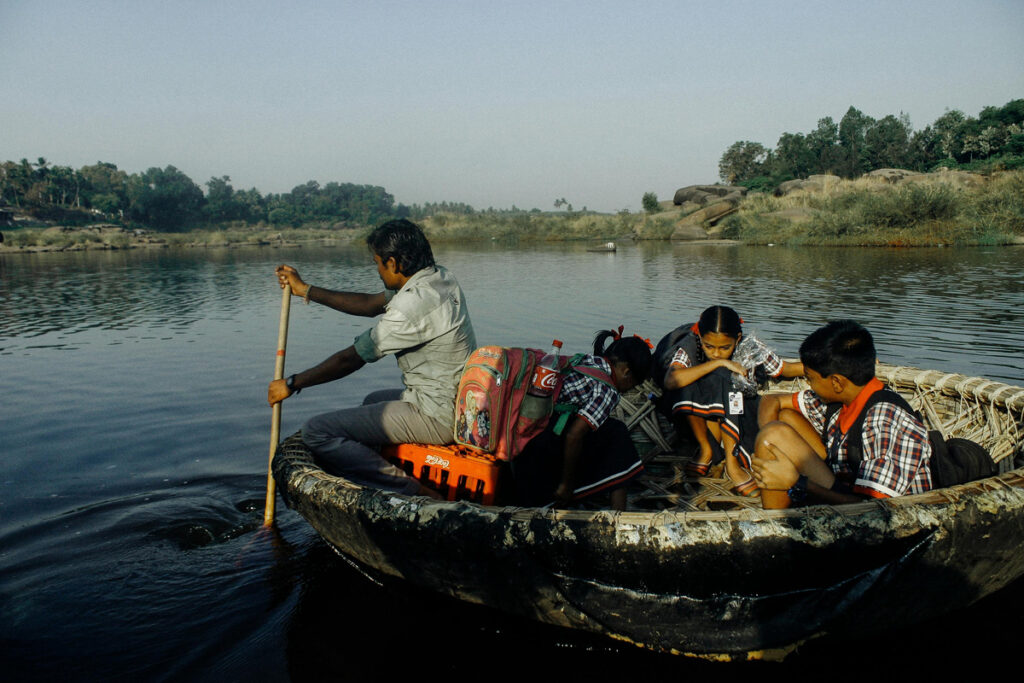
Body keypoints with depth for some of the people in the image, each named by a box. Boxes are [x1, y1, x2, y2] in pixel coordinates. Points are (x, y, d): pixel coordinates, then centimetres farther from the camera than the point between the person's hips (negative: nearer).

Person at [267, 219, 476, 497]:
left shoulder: (414, 303, -23)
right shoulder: (438, 277, 6)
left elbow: (351, 359, -16)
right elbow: (370, 304, 17)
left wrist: (292, 384, -2)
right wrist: (305, 290, 20)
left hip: (437, 417, -10)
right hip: (458, 401, 10)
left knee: (317, 432, -12)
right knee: (373, 401, 37)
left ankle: (415, 494, -13)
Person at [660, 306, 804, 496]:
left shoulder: (750, 349, -11)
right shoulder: (689, 347, -17)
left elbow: (786, 369, 6)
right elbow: (670, 381, -37)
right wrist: (719, 363, -34)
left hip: (738, 414, 1)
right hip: (697, 418, -1)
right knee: (687, 382, -29)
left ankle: (731, 462, -22)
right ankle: (705, 450, -11)